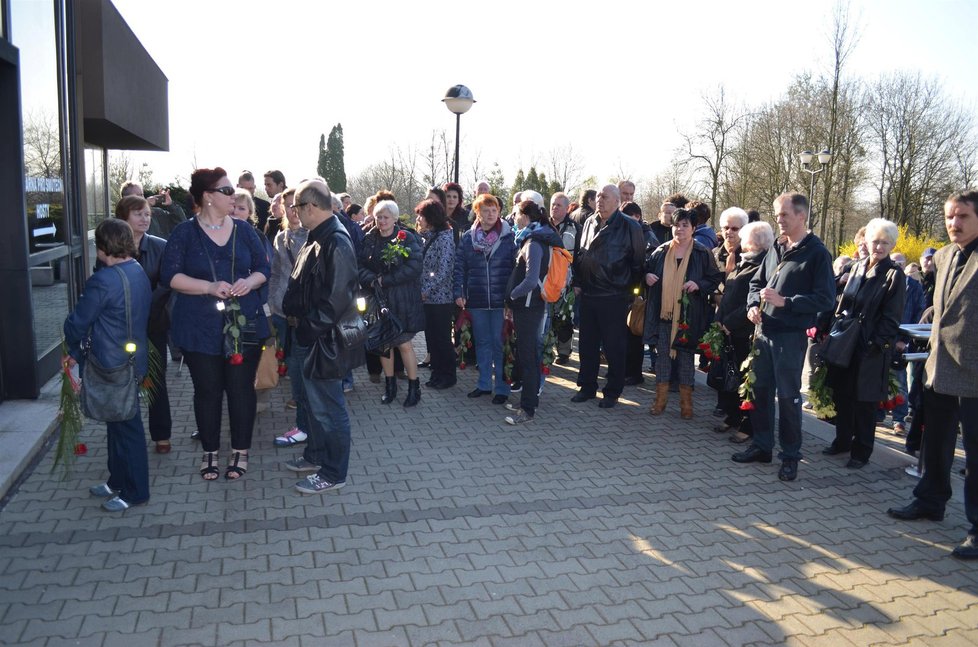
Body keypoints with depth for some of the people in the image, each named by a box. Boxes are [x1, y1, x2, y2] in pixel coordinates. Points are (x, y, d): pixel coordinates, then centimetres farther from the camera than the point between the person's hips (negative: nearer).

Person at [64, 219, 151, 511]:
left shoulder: (103, 281, -22)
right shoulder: (139, 273, 5)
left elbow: (77, 324, -15)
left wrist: (74, 350, 9)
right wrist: (80, 354, 16)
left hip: (113, 366, -9)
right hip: (133, 360, 9)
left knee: (125, 427, 3)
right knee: (119, 425, 20)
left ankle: (134, 492, 15)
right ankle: (118, 481, 35)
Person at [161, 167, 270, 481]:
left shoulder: (244, 229, 6)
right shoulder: (185, 232, -1)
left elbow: (263, 268, 9)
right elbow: (170, 275, -7)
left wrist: (249, 281, -13)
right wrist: (209, 287, -19)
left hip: (244, 324, 2)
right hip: (200, 328, -1)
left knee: (241, 387, 4)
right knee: (207, 390, 8)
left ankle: (240, 451, 19)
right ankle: (210, 452, 24)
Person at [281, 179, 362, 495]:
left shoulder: (336, 243, -21)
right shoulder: (318, 238, 10)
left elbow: (337, 297, -25)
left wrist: (311, 327, -19)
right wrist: (292, 310, 10)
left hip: (324, 340, -10)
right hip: (309, 337, 10)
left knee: (327, 407, 2)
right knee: (313, 400, 22)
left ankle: (333, 474, 15)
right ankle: (316, 455, 39)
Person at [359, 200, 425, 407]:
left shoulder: (407, 238, -6)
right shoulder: (369, 240, 7)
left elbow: (414, 267, -15)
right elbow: (361, 266, 4)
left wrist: (385, 280, -16)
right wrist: (372, 280, -17)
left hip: (402, 301, -4)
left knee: (403, 343, -3)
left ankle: (414, 387, 11)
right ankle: (389, 385, 23)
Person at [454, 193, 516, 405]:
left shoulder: (509, 237, -3)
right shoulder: (467, 238, 5)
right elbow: (459, 268, 7)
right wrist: (458, 292, -1)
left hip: (501, 300, -3)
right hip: (476, 300, 3)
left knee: (500, 344, 2)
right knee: (482, 343, 13)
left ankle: (502, 387, 12)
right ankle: (484, 384, 25)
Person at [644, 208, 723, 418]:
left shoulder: (703, 253, -2)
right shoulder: (661, 251, 6)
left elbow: (715, 278, 2)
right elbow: (646, 269, 18)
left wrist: (699, 285, -15)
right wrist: (647, 276, -3)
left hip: (688, 315, -2)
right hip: (663, 312, 3)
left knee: (686, 356, 5)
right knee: (662, 354, 7)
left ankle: (686, 402, 17)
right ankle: (661, 398, 19)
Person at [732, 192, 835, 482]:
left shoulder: (817, 253, -8)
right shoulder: (775, 250, 12)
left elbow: (825, 299, -13)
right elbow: (756, 283, 20)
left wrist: (784, 302, -20)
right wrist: (753, 305, 0)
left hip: (791, 336, -6)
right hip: (764, 331, 6)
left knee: (788, 395, 1)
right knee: (760, 389, 12)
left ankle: (790, 455, 14)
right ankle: (762, 445, 26)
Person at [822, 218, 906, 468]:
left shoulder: (894, 275, -8)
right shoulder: (858, 268, 9)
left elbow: (891, 317, -11)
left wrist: (875, 344, -16)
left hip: (872, 350, -6)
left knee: (864, 401, 3)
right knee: (841, 394, 13)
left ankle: (861, 451, 16)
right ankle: (842, 440, 29)